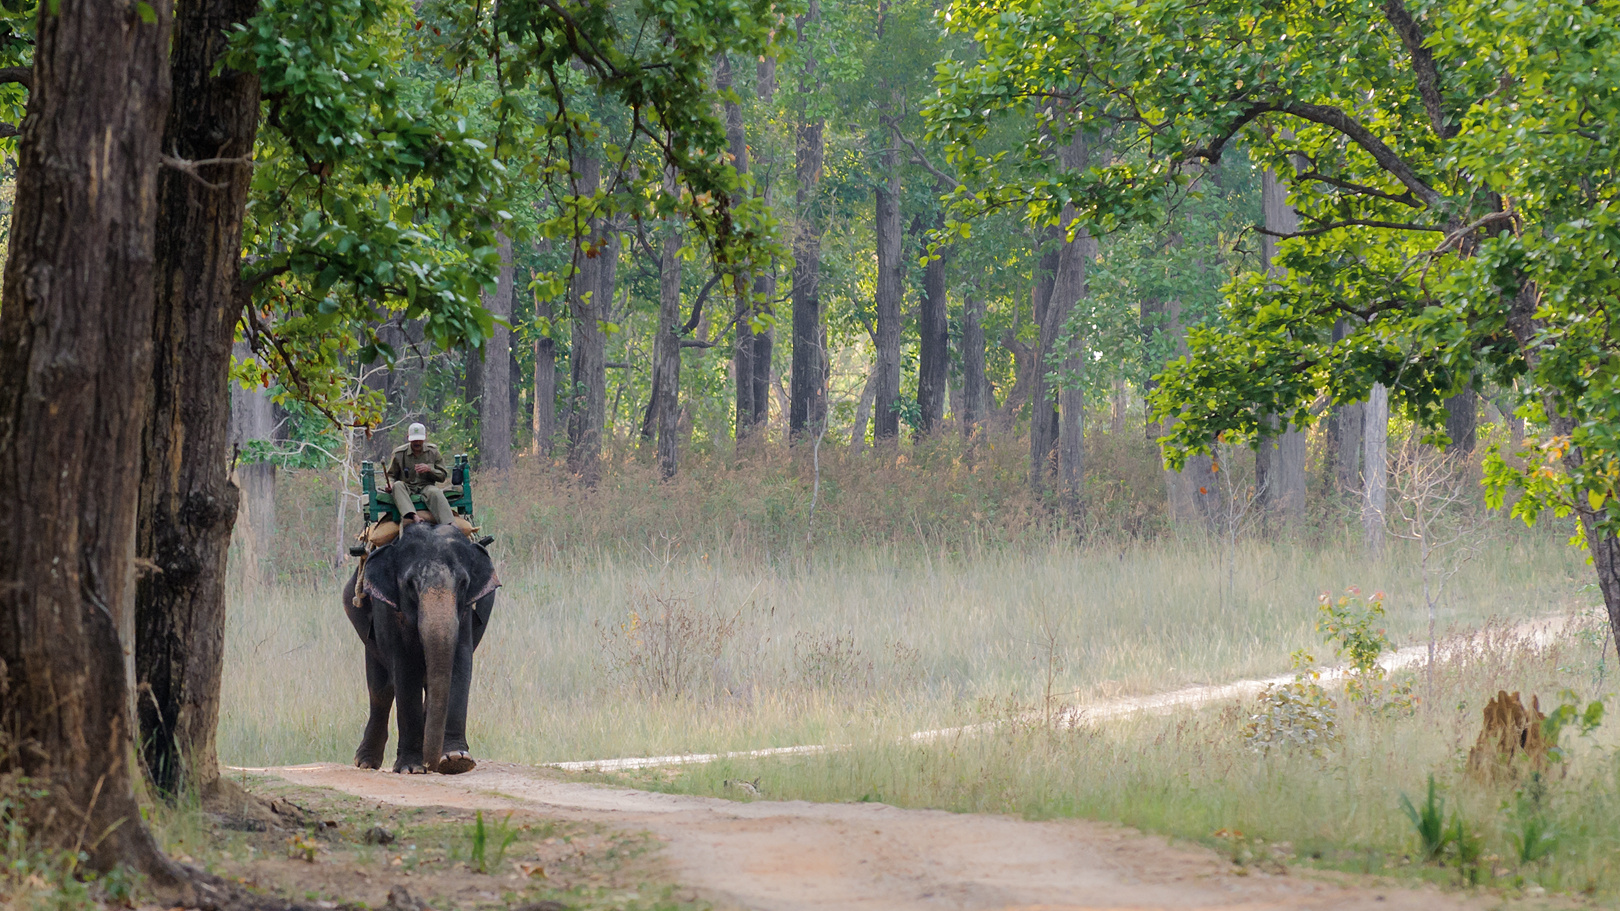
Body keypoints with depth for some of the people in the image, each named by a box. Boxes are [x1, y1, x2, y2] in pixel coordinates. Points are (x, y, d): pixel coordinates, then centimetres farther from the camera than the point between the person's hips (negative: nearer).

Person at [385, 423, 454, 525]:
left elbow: (443, 476, 9)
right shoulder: (399, 453, 6)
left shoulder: (433, 451, 9)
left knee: (435, 492, -35)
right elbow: (391, 475, 13)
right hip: (407, 488, 0)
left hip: (427, 487, 0)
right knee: (397, 485, -34)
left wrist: (429, 469, -11)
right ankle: (410, 515, -59)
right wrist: (390, 484, -12)